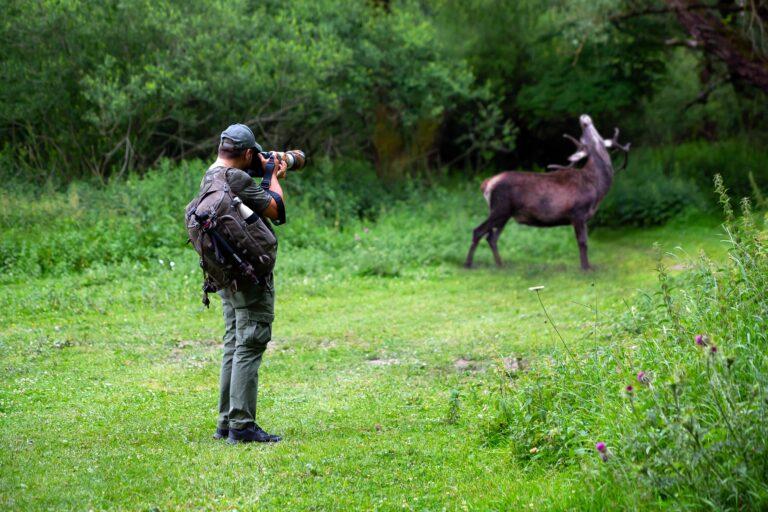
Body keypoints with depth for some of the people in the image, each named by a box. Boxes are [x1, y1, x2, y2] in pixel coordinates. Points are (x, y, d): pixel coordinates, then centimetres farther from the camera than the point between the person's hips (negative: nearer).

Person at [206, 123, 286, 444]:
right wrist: (272, 176, 1)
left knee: (233, 346, 14)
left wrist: (272, 177, 18)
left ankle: (226, 423, 18)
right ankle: (242, 426, -8)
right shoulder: (237, 178, -17)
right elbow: (274, 210, -13)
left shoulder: (211, 176, 13)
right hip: (250, 275, -10)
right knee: (249, 348, -8)